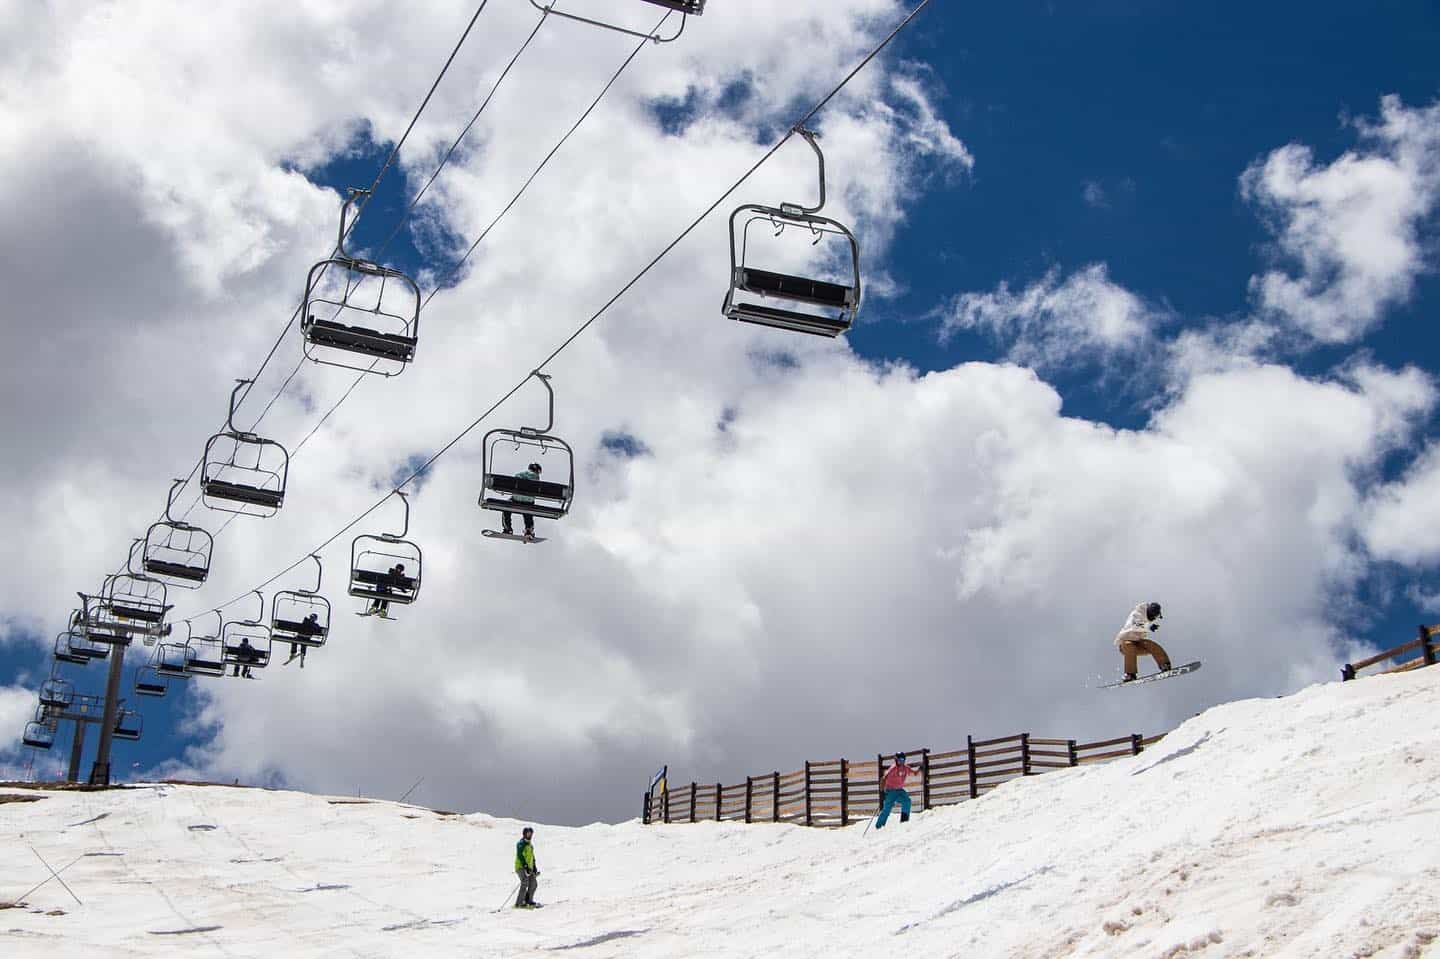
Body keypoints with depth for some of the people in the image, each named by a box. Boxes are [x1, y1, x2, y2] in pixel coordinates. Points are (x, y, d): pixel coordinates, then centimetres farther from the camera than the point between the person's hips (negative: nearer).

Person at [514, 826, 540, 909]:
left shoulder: (530, 845, 21)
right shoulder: (521, 844, -6)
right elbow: (520, 856, -16)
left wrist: (534, 868, 18)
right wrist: (526, 866, -23)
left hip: (529, 868, 9)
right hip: (521, 867, -9)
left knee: (533, 883, 2)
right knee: (525, 883, -19)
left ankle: (529, 900, 14)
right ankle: (519, 903, -19)